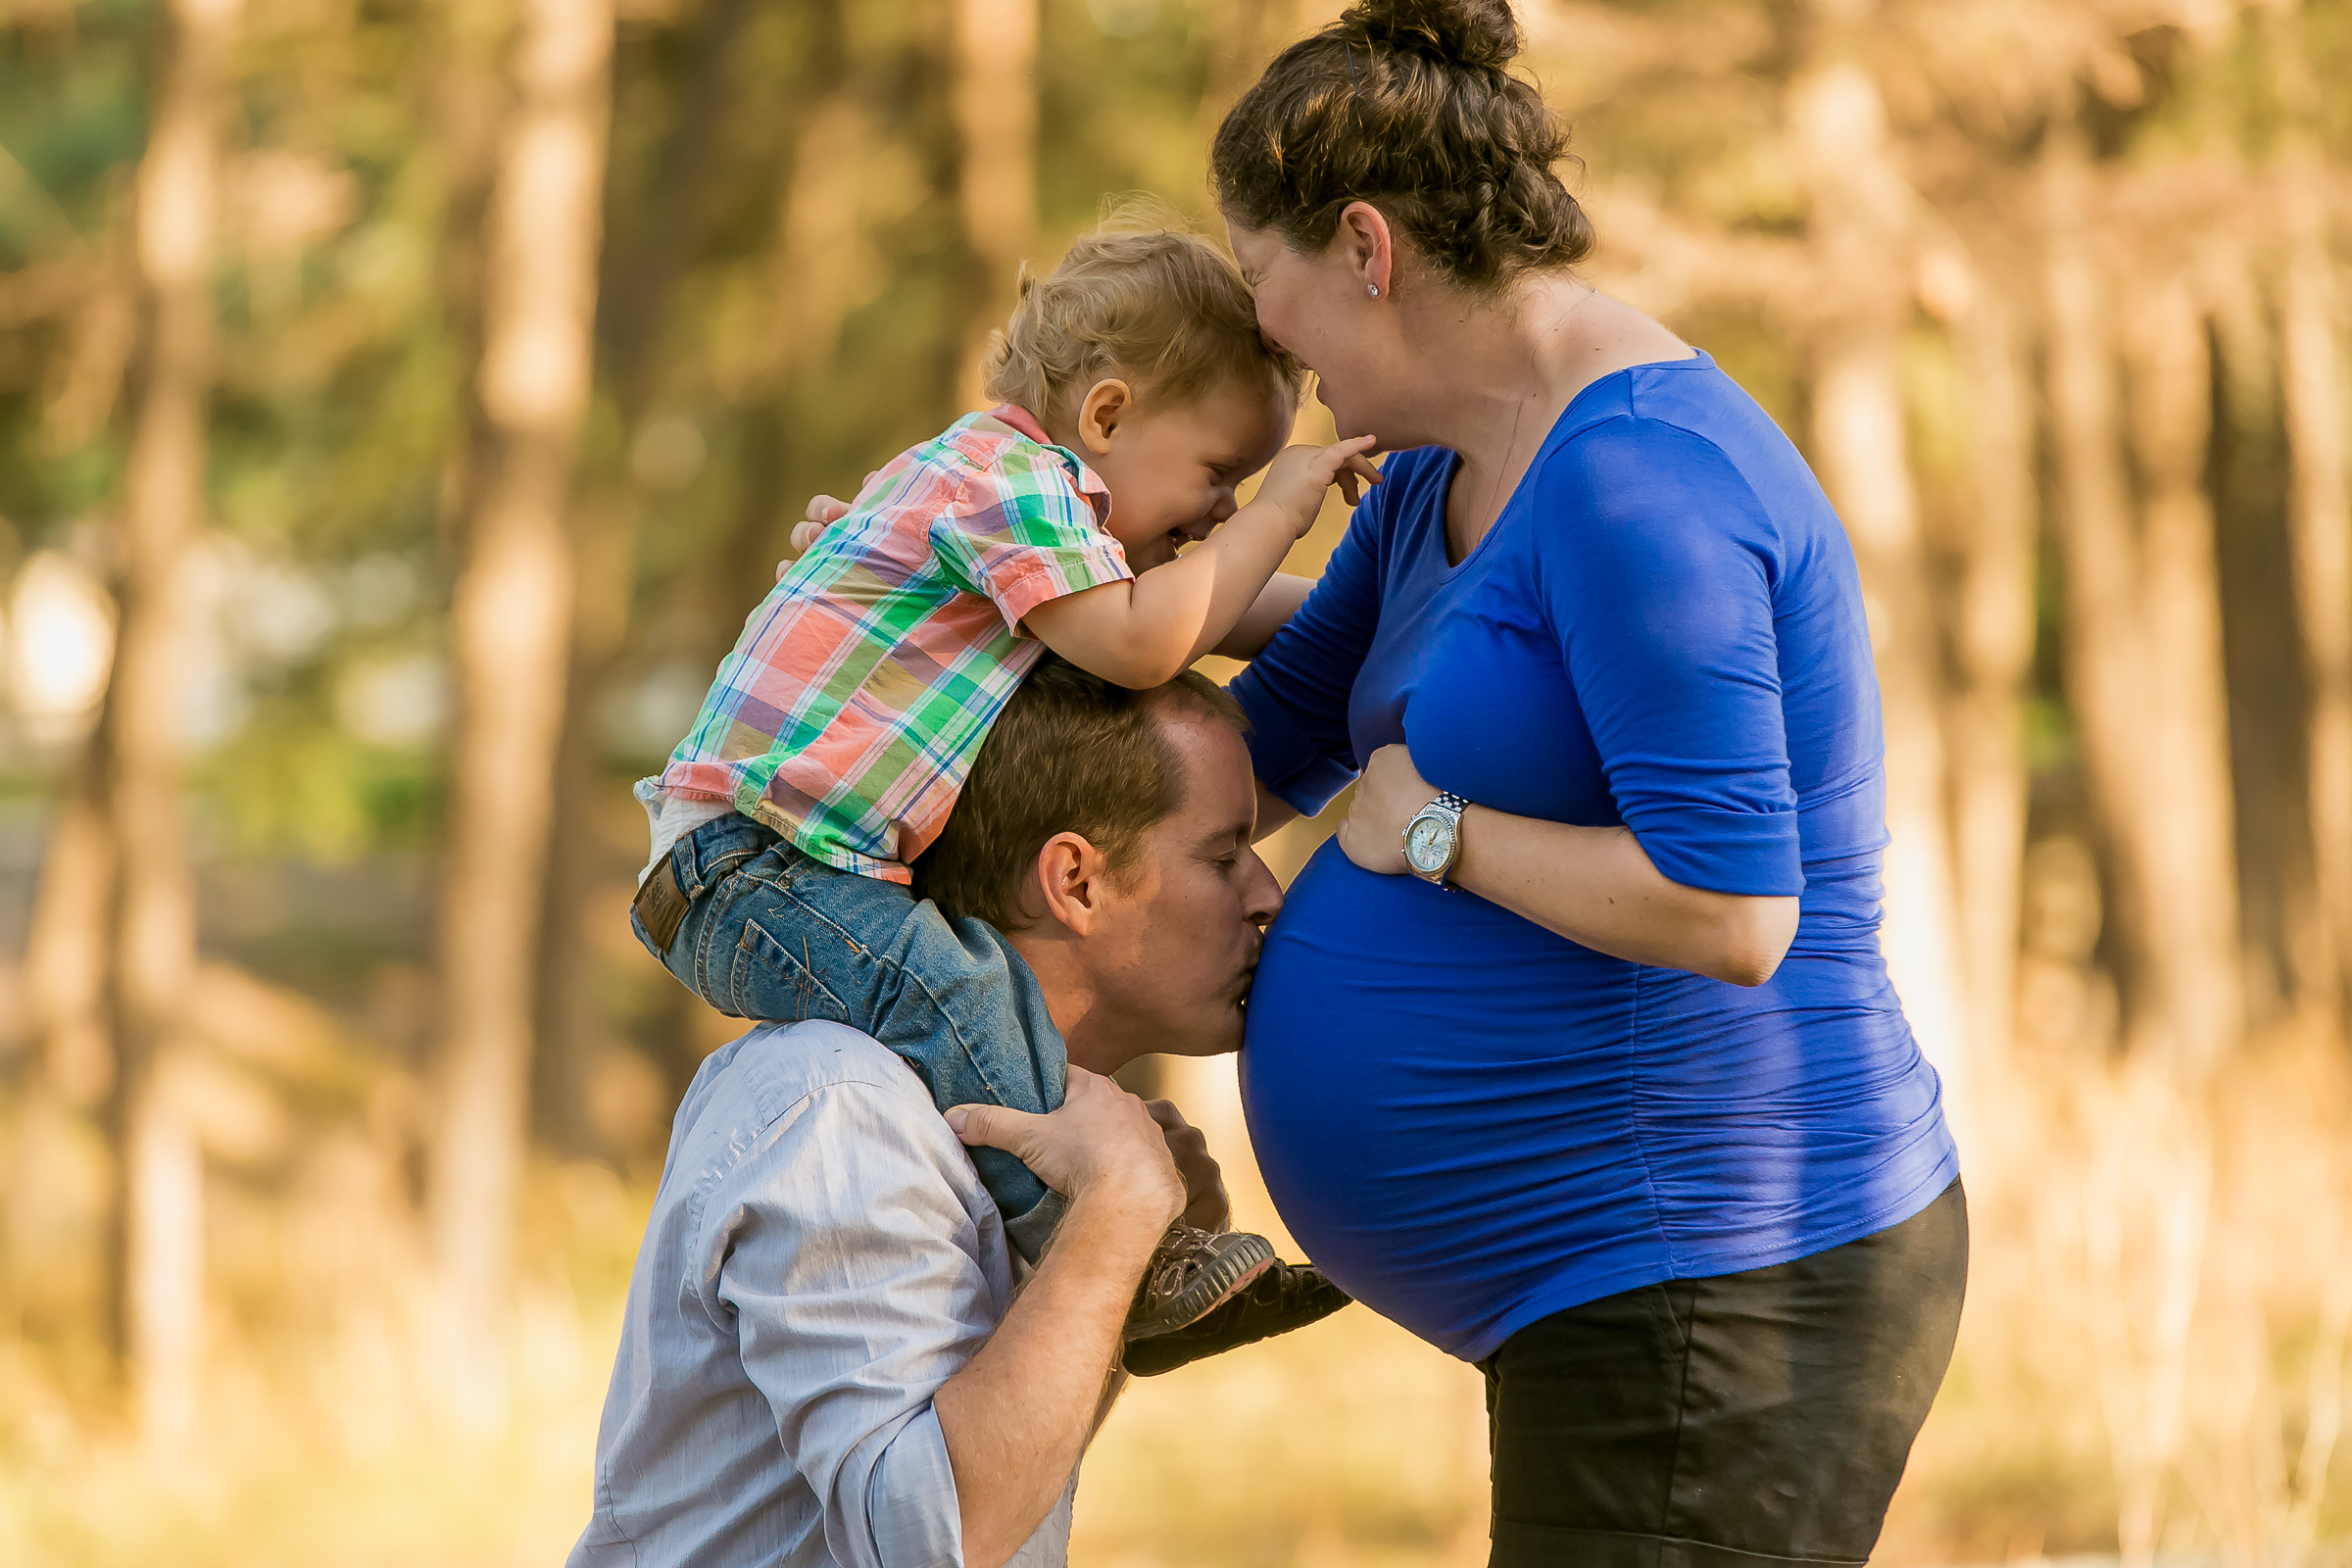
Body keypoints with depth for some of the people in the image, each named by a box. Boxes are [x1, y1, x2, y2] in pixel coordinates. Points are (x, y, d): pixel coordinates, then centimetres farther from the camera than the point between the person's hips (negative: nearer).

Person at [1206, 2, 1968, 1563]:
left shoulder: (1635, 474, -20)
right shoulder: (1450, 467, 12)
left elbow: (1728, 909, -27)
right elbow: (1277, 739, 25)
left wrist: (1433, 833, -14)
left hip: (1719, 1300, -11)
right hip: (1635, 1282, 11)